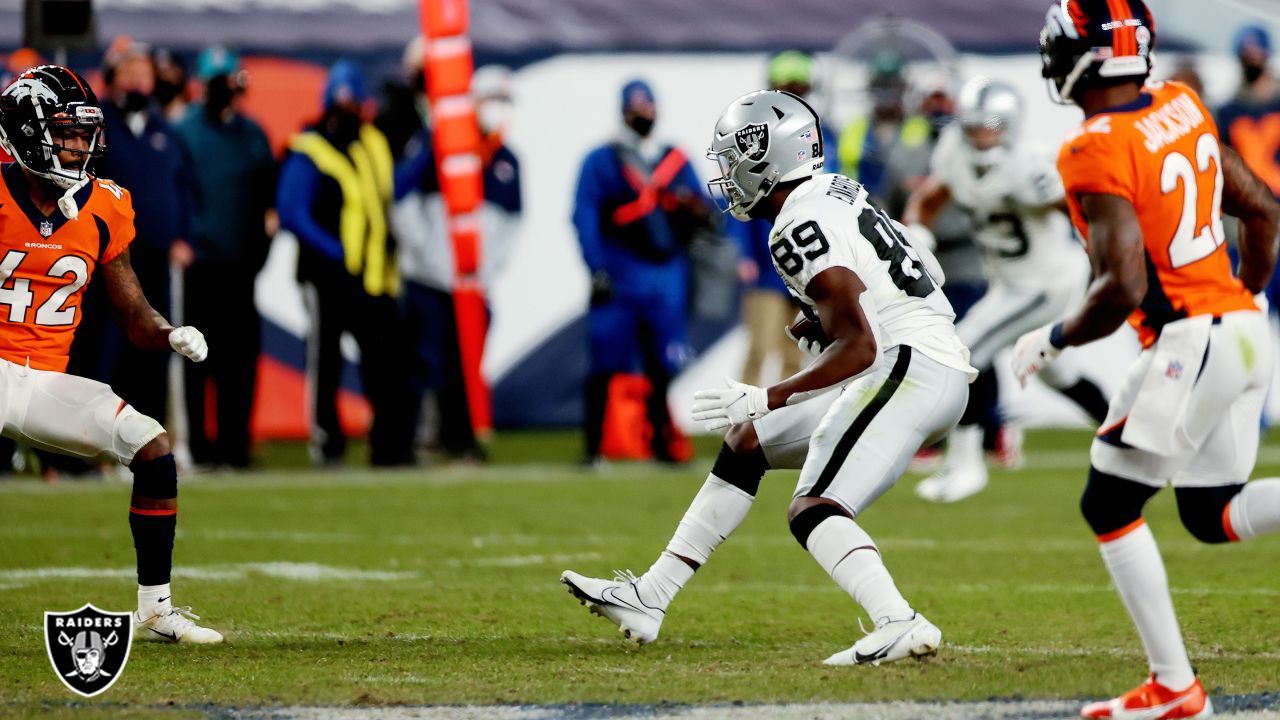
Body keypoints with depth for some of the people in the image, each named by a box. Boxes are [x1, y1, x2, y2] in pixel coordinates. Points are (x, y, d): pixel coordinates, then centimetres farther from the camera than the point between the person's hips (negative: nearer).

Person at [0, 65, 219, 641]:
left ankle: (154, 610, 6)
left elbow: (135, 317, 12)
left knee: (153, 449, -6)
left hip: (47, 380, 6)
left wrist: (172, 335, -9)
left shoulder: (103, 211, 4)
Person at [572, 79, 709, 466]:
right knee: (606, 365, -6)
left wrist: (696, 209, -10)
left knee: (663, 367, 3)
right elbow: (585, 216, -2)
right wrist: (597, 271, -12)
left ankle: (662, 444, 10)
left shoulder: (676, 161, 16)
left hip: (666, 273, 4)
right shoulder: (600, 161, 4)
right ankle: (593, 446, -2)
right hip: (619, 276, -4)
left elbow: (700, 212, 15)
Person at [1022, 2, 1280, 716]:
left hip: (1188, 343, -8)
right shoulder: (1183, 107, 8)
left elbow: (1123, 288, -21)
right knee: (1214, 516, 17)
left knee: (1110, 508, 6)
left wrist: (1053, 340, -5)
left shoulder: (1097, 153, -16)